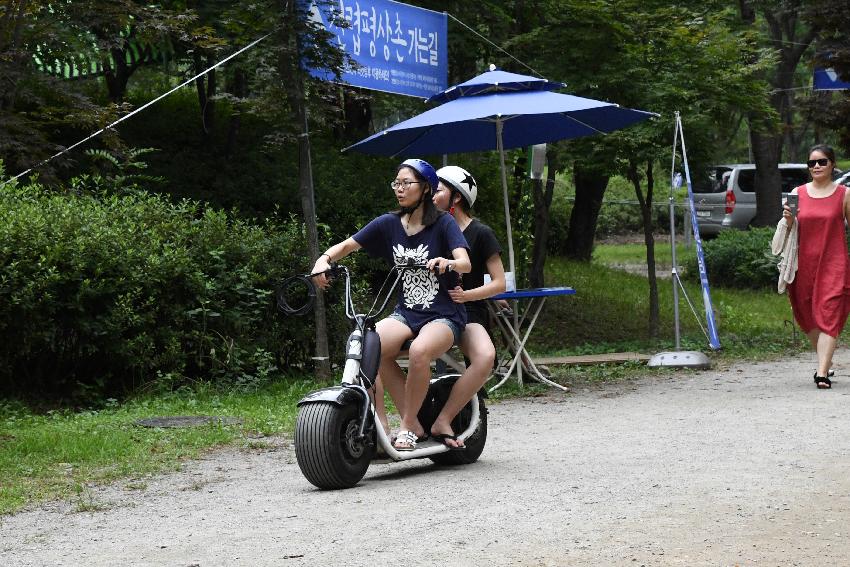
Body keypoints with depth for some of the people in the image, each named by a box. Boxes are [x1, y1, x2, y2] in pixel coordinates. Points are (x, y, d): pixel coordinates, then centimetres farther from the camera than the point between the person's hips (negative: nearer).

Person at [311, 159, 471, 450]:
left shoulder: (443, 223, -4)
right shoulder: (389, 224, 7)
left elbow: (465, 264, -18)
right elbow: (346, 245, 6)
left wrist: (447, 262, -41)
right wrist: (324, 259, -16)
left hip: (444, 315, -4)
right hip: (406, 313, 4)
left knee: (419, 350, -36)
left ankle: (407, 427, -16)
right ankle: (415, 422, -17)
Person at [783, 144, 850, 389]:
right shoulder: (798, 193, 7)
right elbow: (792, 231, 10)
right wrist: (789, 219, -12)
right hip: (804, 263, 3)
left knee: (828, 316, -11)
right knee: (809, 317, 9)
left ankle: (822, 373, -16)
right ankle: (826, 362, 29)